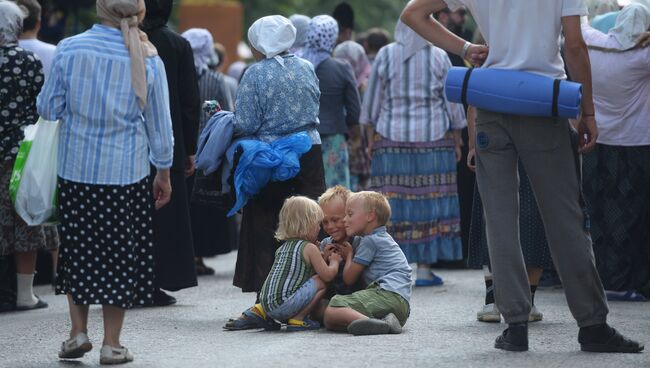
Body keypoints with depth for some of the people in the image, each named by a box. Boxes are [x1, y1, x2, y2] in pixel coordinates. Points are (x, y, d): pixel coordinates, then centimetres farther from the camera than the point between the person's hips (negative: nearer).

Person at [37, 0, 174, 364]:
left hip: (76, 169, 1)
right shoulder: (148, 60, -6)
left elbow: (48, 108, -2)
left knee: (77, 250, 16)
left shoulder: (69, 50, -7)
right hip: (126, 173, -1)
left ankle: (79, 332, 15)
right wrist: (163, 173, 14)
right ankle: (111, 344, 11)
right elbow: (160, 125, 2)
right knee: (119, 255, 8)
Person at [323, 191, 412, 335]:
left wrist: (349, 254, 22)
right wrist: (348, 255, 38)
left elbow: (349, 278, 5)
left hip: (388, 294, -10)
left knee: (331, 312, -25)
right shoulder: (384, 238, 32)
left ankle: (379, 324, -49)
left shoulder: (370, 241, 2)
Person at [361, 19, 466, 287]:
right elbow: (453, 104, 4)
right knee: (429, 198, 2)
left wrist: (370, 139, 12)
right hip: (434, 140, -1)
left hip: (391, 139, 1)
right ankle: (424, 268, 2)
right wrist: (457, 141, 12)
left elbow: (372, 102, 4)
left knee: (392, 200, 2)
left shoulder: (386, 56, 1)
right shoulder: (439, 57, 0)